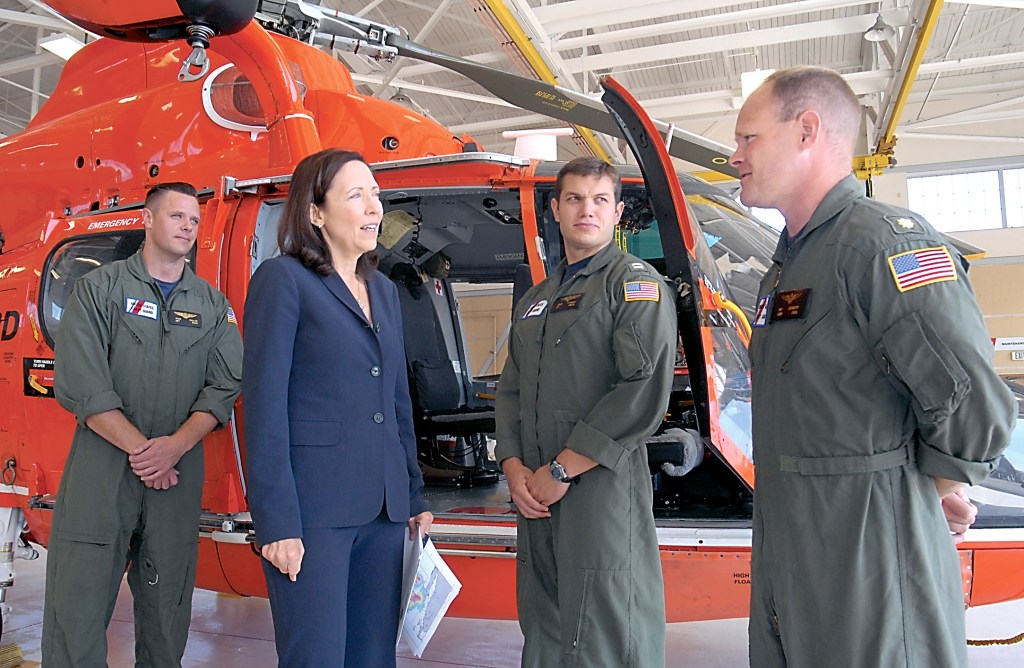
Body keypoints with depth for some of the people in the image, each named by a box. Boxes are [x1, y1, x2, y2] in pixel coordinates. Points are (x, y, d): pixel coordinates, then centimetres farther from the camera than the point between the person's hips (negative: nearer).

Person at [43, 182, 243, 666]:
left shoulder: (213, 307, 11)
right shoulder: (99, 289, 3)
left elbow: (225, 386, 2)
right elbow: (79, 385, -6)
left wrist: (176, 445, -13)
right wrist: (140, 449, -12)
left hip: (179, 475, 2)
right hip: (101, 469, -2)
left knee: (167, 608, 9)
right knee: (77, 610, -1)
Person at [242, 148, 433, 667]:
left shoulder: (383, 290, 16)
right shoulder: (283, 279, -4)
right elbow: (263, 404, -10)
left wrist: (414, 497, 15)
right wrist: (277, 522, -15)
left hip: (383, 507, 7)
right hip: (313, 507, -6)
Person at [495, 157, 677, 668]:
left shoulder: (636, 283, -3)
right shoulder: (534, 300, 21)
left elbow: (644, 391, -15)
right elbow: (510, 390, 18)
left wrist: (561, 470, -15)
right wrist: (514, 468, 0)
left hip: (604, 488, -7)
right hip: (534, 495, 7)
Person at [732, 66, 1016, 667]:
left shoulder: (883, 241, -17)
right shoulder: (788, 263, 15)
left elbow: (974, 407, -23)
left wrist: (921, 493, -7)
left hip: (871, 571, -9)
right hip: (786, 561, 9)